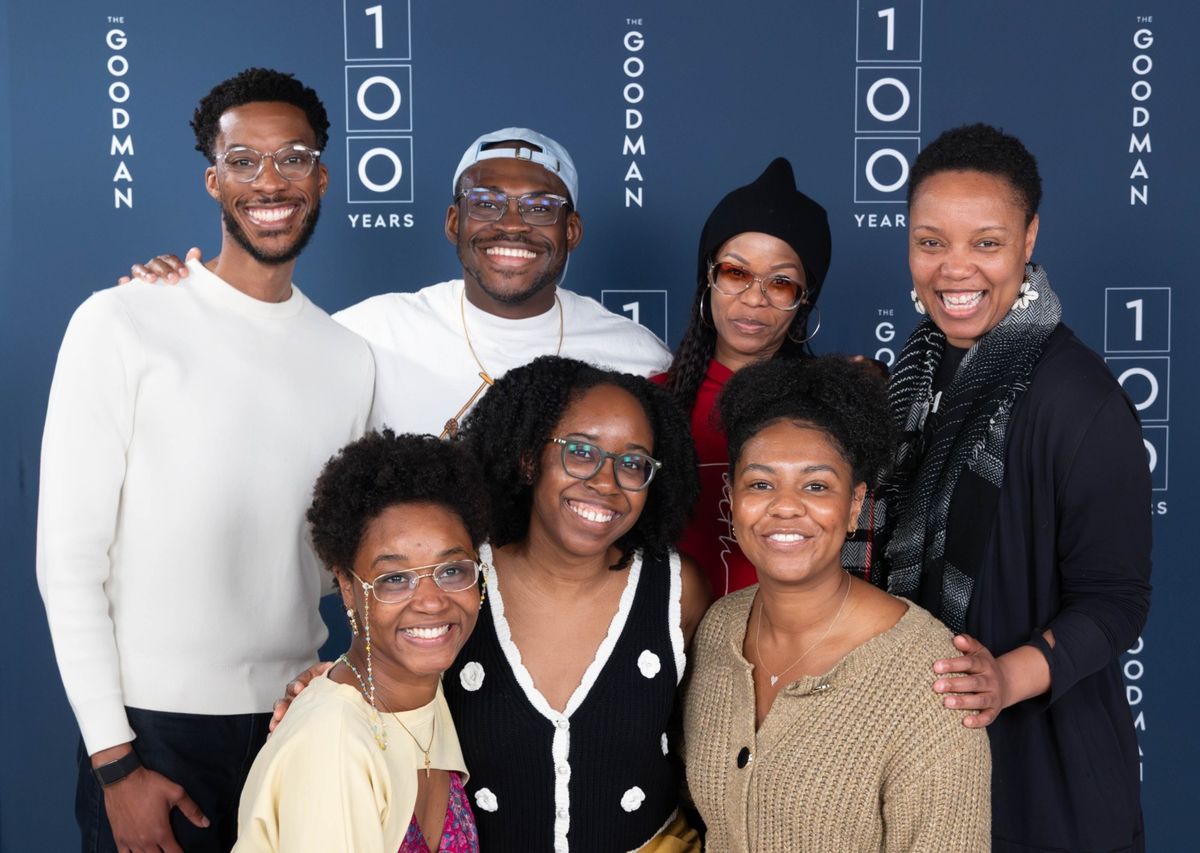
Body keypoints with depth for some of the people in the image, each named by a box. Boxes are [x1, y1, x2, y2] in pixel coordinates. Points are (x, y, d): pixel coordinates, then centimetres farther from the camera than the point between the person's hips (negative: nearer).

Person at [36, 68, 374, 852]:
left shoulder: (349, 358, 6)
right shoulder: (122, 324, -8)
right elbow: (70, 558, -8)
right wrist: (114, 760, -10)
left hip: (294, 720, 4)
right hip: (151, 726, -4)